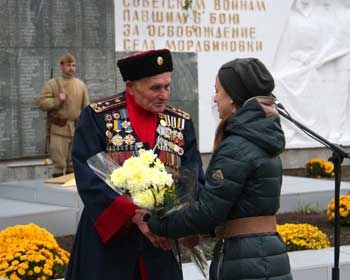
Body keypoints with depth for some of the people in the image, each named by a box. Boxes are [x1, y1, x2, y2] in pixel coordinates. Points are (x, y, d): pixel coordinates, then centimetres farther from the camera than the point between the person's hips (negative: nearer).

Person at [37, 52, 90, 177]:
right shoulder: (52, 84, 0)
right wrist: (57, 100, -16)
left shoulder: (80, 84, 11)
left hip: (77, 129, 4)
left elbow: (86, 108, 12)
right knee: (59, 164, -5)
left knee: (73, 165, 9)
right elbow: (41, 103, -5)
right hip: (58, 130, -3)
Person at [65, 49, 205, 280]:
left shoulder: (181, 123, 6)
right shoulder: (97, 117, -5)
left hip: (161, 241, 3)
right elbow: (89, 180, -13)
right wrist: (136, 215, -22)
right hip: (107, 238, -3)